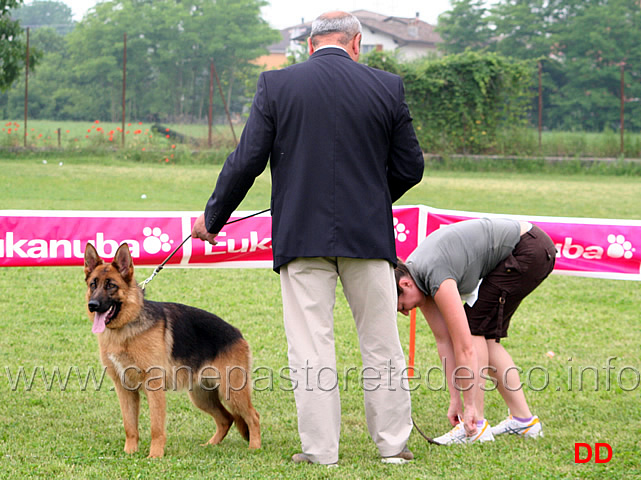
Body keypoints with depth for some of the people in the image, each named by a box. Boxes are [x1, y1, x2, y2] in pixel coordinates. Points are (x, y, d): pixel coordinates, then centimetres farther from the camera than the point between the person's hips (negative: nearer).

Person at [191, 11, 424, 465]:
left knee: (310, 346, 3)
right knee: (381, 342, 12)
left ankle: (320, 449, 4)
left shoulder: (276, 85, -2)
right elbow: (410, 167, 5)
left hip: (302, 235, -1)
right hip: (369, 235, 1)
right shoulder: (387, 87, 1)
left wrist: (212, 218, 10)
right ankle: (393, 443, 17)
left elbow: (246, 161, -3)